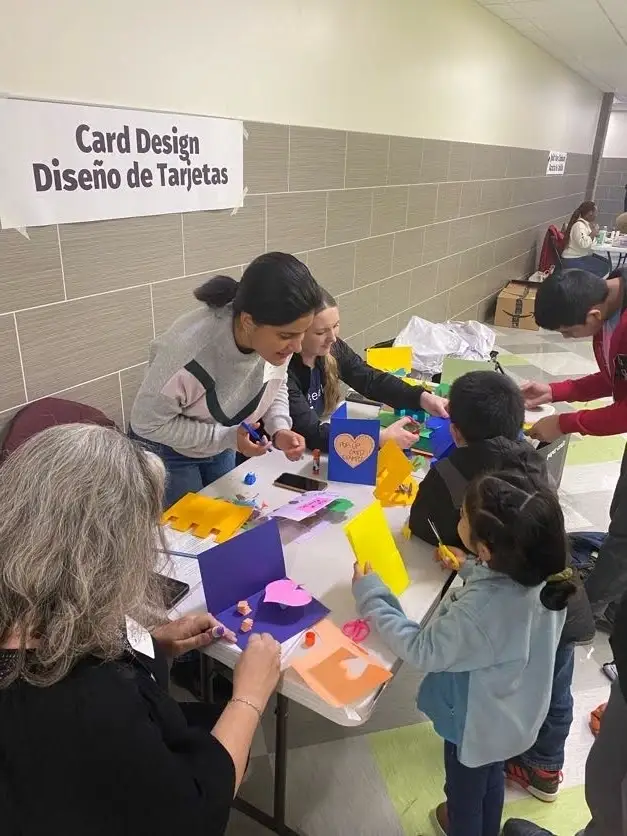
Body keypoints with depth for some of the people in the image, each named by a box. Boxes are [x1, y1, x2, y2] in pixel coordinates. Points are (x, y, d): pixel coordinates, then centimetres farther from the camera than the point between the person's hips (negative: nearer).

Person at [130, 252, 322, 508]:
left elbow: (276, 386, -2)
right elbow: (147, 423, -26)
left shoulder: (277, 333, -23)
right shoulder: (190, 349, -40)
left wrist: (279, 429, -21)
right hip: (168, 451, -5)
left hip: (221, 448, 5)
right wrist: (228, 437, -30)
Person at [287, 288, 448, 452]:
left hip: (321, 451, 6)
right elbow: (312, 434, -29)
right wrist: (381, 438, -31)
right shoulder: (282, 371, -26)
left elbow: (372, 380, -1)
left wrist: (422, 398, -17)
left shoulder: (332, 348, -7)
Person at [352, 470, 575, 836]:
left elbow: (421, 650, -29)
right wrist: (468, 571, 4)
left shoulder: (478, 614, -45)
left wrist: (370, 595, -22)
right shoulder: (540, 573, -23)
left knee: (465, 791, 27)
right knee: (491, 778, 35)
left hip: (476, 722, -6)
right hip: (512, 713, 7)